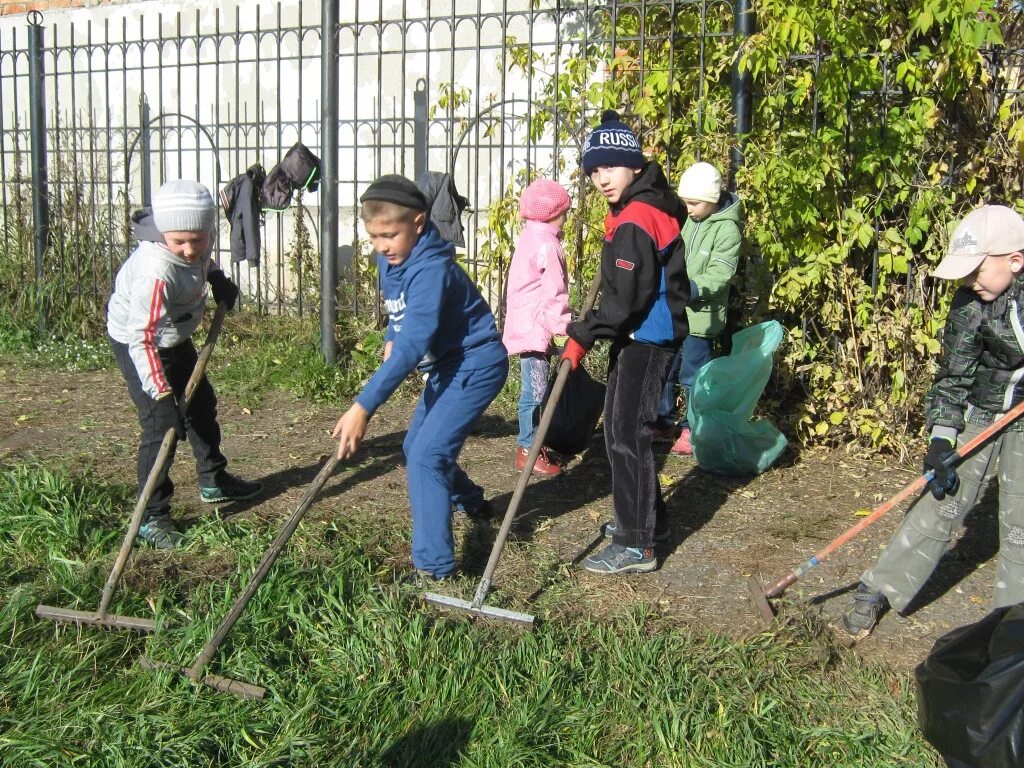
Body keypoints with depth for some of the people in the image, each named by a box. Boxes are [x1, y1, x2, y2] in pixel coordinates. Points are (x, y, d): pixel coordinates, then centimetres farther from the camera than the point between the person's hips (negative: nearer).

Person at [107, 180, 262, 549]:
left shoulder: (197, 240, -18)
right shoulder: (155, 271, -40)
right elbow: (142, 339, -38)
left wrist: (217, 278, -8)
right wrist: (162, 397, -42)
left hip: (176, 335, 9)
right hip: (137, 343, -9)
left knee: (202, 404, 20)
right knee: (160, 424, -13)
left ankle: (213, 481, 41)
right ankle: (152, 517, -1)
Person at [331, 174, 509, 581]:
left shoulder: (431, 270, -30)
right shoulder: (390, 259, -2)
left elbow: (412, 347, -38)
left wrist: (363, 407, -41)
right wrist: (390, 337, 3)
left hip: (475, 365, -10)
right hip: (446, 365, 10)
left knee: (425, 456, -18)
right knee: (416, 447, 21)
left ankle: (433, 568, -12)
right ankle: (471, 502, 46)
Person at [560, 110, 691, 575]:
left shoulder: (634, 222, -20)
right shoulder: (649, 206, 12)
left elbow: (624, 301, -24)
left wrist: (582, 337, -18)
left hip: (645, 340, -10)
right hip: (641, 337, 10)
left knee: (627, 435, -7)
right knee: (621, 429, 19)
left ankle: (636, 546, -2)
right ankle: (646, 517, 33)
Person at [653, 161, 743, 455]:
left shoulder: (727, 229, -14)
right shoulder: (690, 221, 9)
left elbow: (718, 276, -21)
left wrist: (689, 290, -33)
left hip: (700, 316, -8)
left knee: (693, 376, 1)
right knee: (665, 369, 17)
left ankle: (694, 430, 15)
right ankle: (664, 421, 32)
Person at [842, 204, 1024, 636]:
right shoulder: (970, 303, -14)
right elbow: (953, 375, -10)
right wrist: (941, 438, -19)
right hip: (980, 412, 0)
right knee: (942, 505, 0)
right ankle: (877, 591, 11)